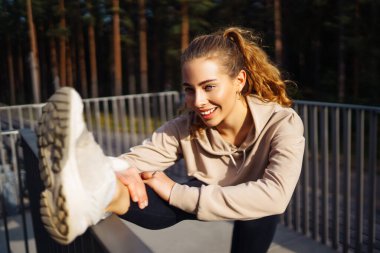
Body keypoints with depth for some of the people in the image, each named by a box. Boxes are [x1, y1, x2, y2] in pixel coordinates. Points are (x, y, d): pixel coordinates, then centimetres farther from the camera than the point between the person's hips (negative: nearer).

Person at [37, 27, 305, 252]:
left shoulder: (283, 124, -23)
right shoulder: (186, 127, -15)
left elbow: (275, 196, -39)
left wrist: (177, 193, -41)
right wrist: (121, 171, -49)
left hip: (257, 231, 0)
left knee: (258, 200, -33)